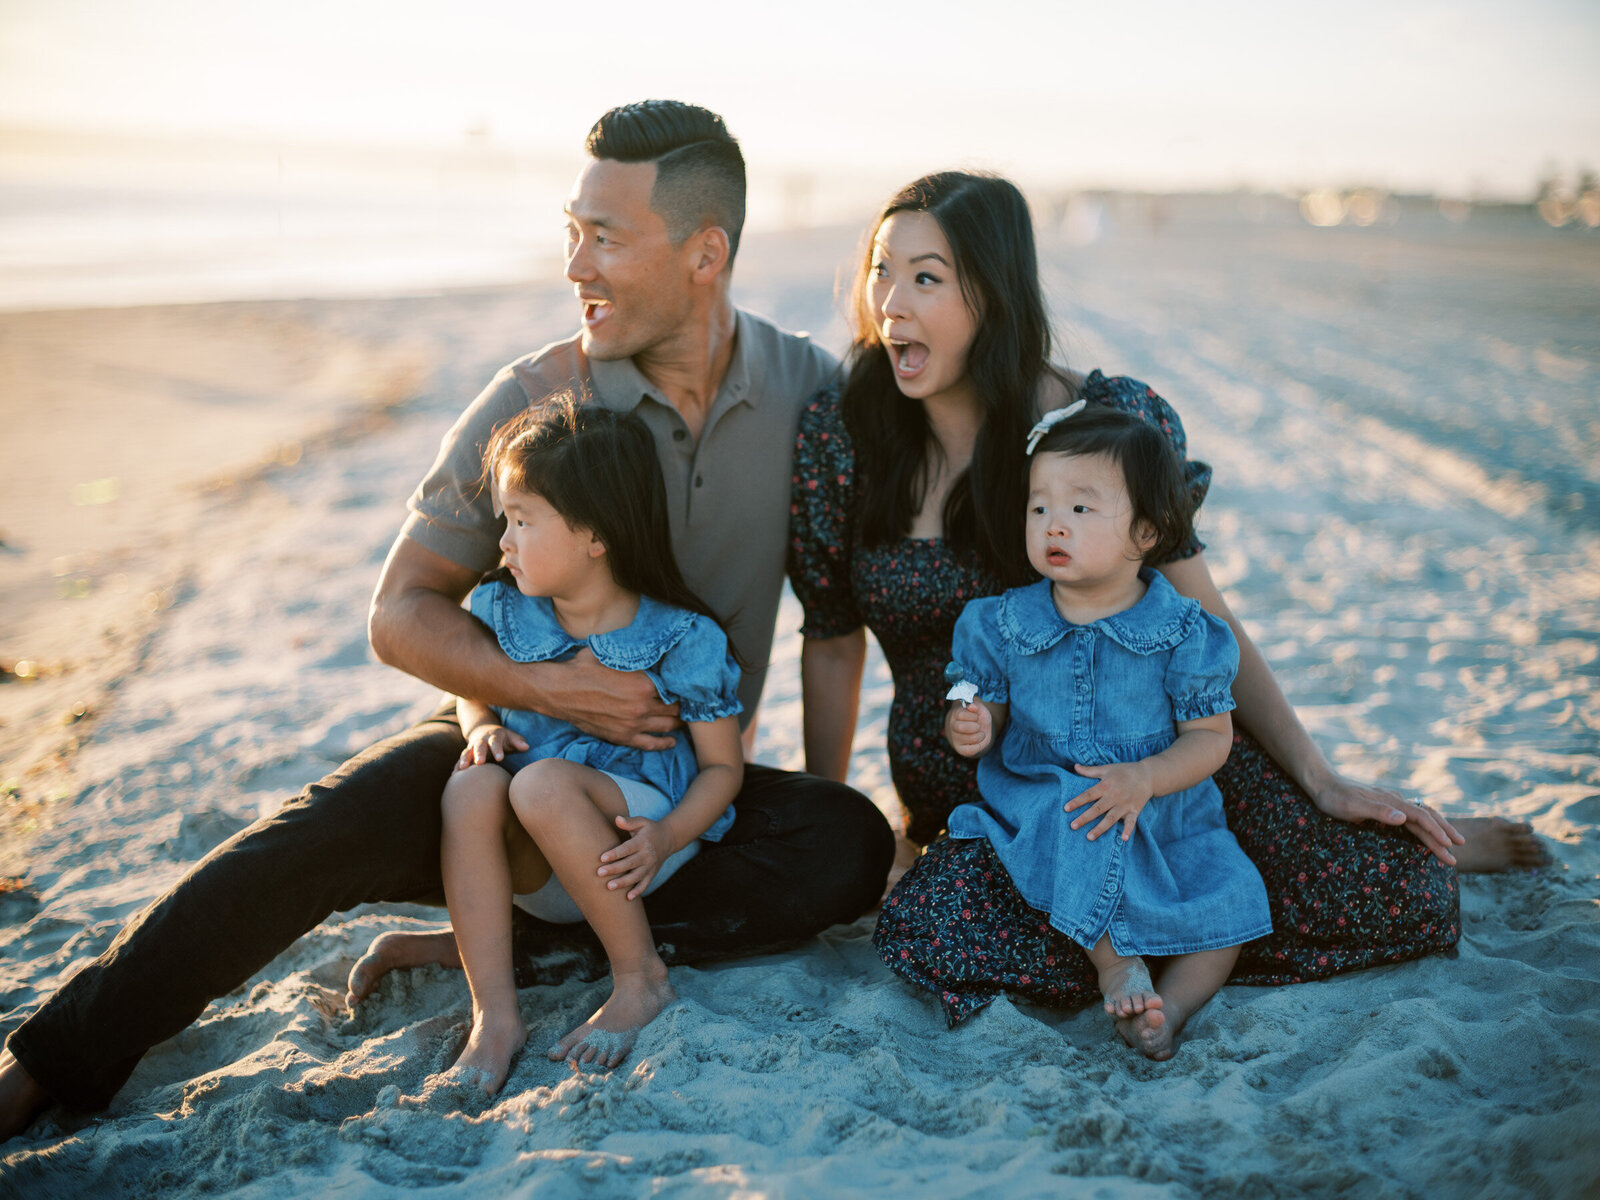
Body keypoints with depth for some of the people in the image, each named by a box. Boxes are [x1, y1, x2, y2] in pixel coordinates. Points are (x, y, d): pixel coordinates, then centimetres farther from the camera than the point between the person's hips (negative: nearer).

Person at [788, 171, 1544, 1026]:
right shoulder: (838, 436, -6)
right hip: (966, 787, 1)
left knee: (1378, 891, -22)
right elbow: (831, 644, 4)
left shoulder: (1115, 420, -11)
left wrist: (1322, 784, -6)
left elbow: (1202, 617, -3)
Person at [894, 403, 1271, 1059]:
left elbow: (1211, 734, -5)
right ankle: (1116, 966, -24)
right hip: (1037, 810, 0)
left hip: (1162, 815, 1)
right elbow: (985, 719, 8)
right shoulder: (1004, 625, 0)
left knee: (1229, 902, -19)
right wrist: (970, 729, -17)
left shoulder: (1181, 632, -6)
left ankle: (1173, 1004, -14)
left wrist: (1144, 779, -21)